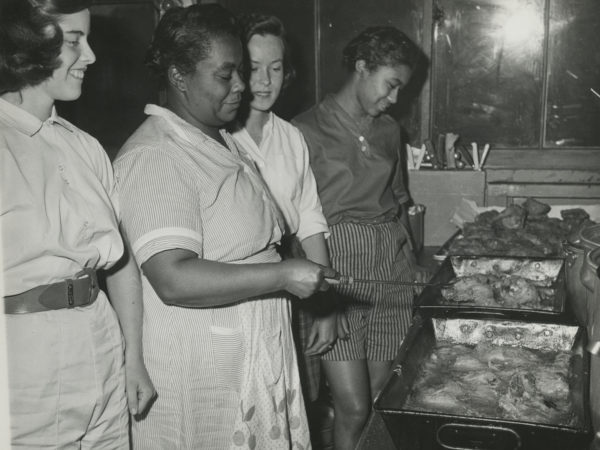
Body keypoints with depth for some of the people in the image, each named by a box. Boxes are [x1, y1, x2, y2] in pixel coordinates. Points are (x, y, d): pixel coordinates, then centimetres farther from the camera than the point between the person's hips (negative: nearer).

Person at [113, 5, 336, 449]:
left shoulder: (223, 142, 12)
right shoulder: (152, 158, -18)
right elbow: (175, 280, -27)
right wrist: (283, 275, -25)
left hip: (258, 356, 9)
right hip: (197, 375, -8)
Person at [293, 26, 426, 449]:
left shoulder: (389, 130, 14)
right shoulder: (309, 130, -4)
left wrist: (410, 261, 15)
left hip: (390, 264, 6)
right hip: (336, 266, -5)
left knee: (381, 397, 8)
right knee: (354, 408, -6)